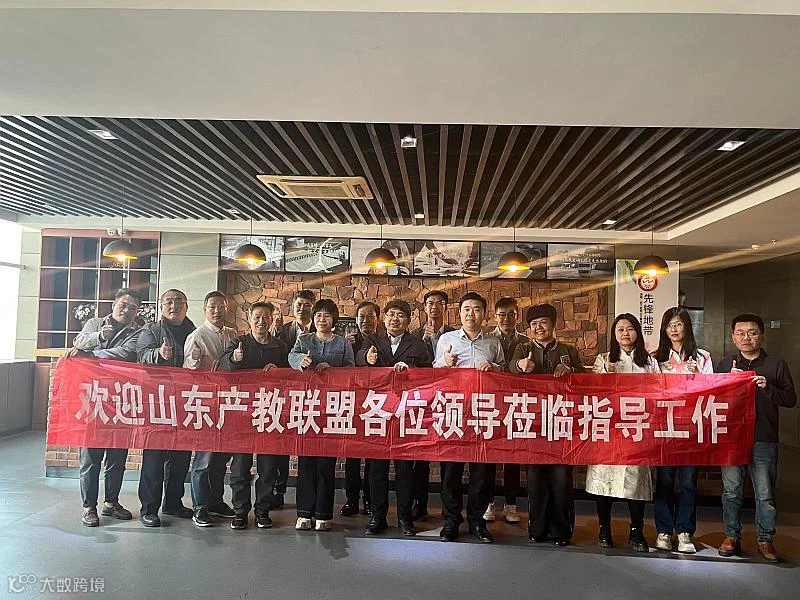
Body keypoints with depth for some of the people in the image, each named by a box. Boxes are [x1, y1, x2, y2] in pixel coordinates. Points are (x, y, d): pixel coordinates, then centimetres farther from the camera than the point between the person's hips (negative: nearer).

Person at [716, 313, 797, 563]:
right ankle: (732, 536, 21)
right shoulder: (725, 364, 8)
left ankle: (765, 540, 21)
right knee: (731, 490, 9)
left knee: (765, 493, 6)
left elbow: (791, 399, 1)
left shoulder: (776, 364, 3)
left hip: (764, 439, -1)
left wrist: (767, 388, -15)